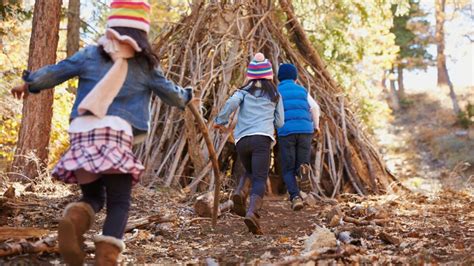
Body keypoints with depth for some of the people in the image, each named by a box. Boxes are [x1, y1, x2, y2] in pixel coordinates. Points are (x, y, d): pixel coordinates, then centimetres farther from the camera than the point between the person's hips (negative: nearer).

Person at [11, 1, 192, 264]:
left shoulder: (90, 54, 12)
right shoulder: (145, 65, 9)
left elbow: (54, 72, 19)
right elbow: (172, 94, 21)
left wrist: (29, 85, 38)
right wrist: (186, 96, 44)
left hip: (82, 134, 3)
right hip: (116, 134, -3)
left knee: (93, 196, 17)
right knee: (119, 203, 6)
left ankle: (75, 217, -18)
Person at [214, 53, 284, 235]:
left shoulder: (244, 91, 14)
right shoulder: (275, 95, 17)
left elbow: (232, 103, -7)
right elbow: (279, 122, 18)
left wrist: (220, 120, 4)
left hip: (242, 139, 2)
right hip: (262, 139, -2)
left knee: (250, 173, 25)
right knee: (260, 179, -9)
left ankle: (239, 194, -4)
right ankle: (251, 212, -34)